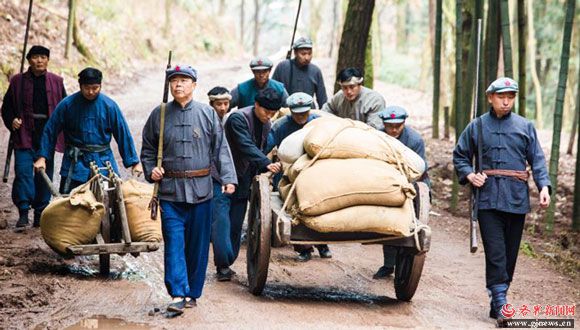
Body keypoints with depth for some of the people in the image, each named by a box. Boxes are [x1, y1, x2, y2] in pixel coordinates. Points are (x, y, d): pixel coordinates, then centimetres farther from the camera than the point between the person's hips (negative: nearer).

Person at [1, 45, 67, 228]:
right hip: (25, 134, -1)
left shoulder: (56, 82, 8)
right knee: (23, 171, -11)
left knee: (45, 173, 5)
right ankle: (23, 212, -8)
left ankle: (40, 213, 14)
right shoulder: (18, 81, 5)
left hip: (47, 135, 1)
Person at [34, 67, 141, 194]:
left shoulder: (109, 106, -2)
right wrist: (42, 157, -5)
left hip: (103, 160, 1)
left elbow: (123, 135, 2)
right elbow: (50, 131, 2)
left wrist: (134, 162, 1)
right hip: (75, 162, -1)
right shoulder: (67, 105, -4)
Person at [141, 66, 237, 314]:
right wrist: (151, 170, -2)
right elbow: (147, 150, 16)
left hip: (201, 190, 0)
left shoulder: (208, 114, 4)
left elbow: (220, 149, 3)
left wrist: (228, 178, -9)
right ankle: (178, 294, -11)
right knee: (174, 243, -8)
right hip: (170, 191, 0)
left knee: (198, 245, 7)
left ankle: (192, 293, 19)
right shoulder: (159, 115, 7)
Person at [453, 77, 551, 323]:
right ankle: (500, 303, -12)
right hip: (488, 199, -1)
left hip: (517, 200, 2)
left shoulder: (525, 127, 9)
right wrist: (469, 175, -3)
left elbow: (537, 160, 6)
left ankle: (497, 303, 18)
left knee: (510, 254, 7)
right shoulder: (477, 127, 9)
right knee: (495, 253, -10)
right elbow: (460, 156, 16)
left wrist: (544, 186, -9)